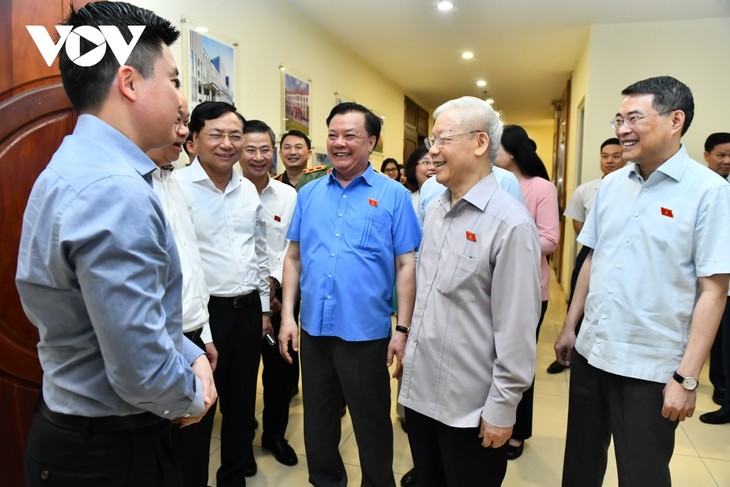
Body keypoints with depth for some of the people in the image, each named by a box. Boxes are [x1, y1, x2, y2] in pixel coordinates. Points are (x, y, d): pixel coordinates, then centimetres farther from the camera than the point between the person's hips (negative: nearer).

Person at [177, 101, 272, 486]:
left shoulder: (249, 190, 8)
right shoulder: (178, 187, -13)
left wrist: (264, 307, 15)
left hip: (248, 309, 6)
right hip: (204, 311, -6)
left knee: (242, 400, 19)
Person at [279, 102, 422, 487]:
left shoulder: (393, 195, -5)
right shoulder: (309, 193, 6)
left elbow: (406, 265, -7)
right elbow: (293, 257, 8)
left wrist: (402, 330, -9)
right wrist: (287, 315, 2)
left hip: (366, 333, -4)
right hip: (313, 329, 4)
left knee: (372, 425, 13)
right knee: (317, 422, 20)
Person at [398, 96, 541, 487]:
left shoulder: (510, 223, -17)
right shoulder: (435, 212, 6)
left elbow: (517, 329, -17)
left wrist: (502, 409, -14)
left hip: (469, 406, -6)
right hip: (419, 391, 7)